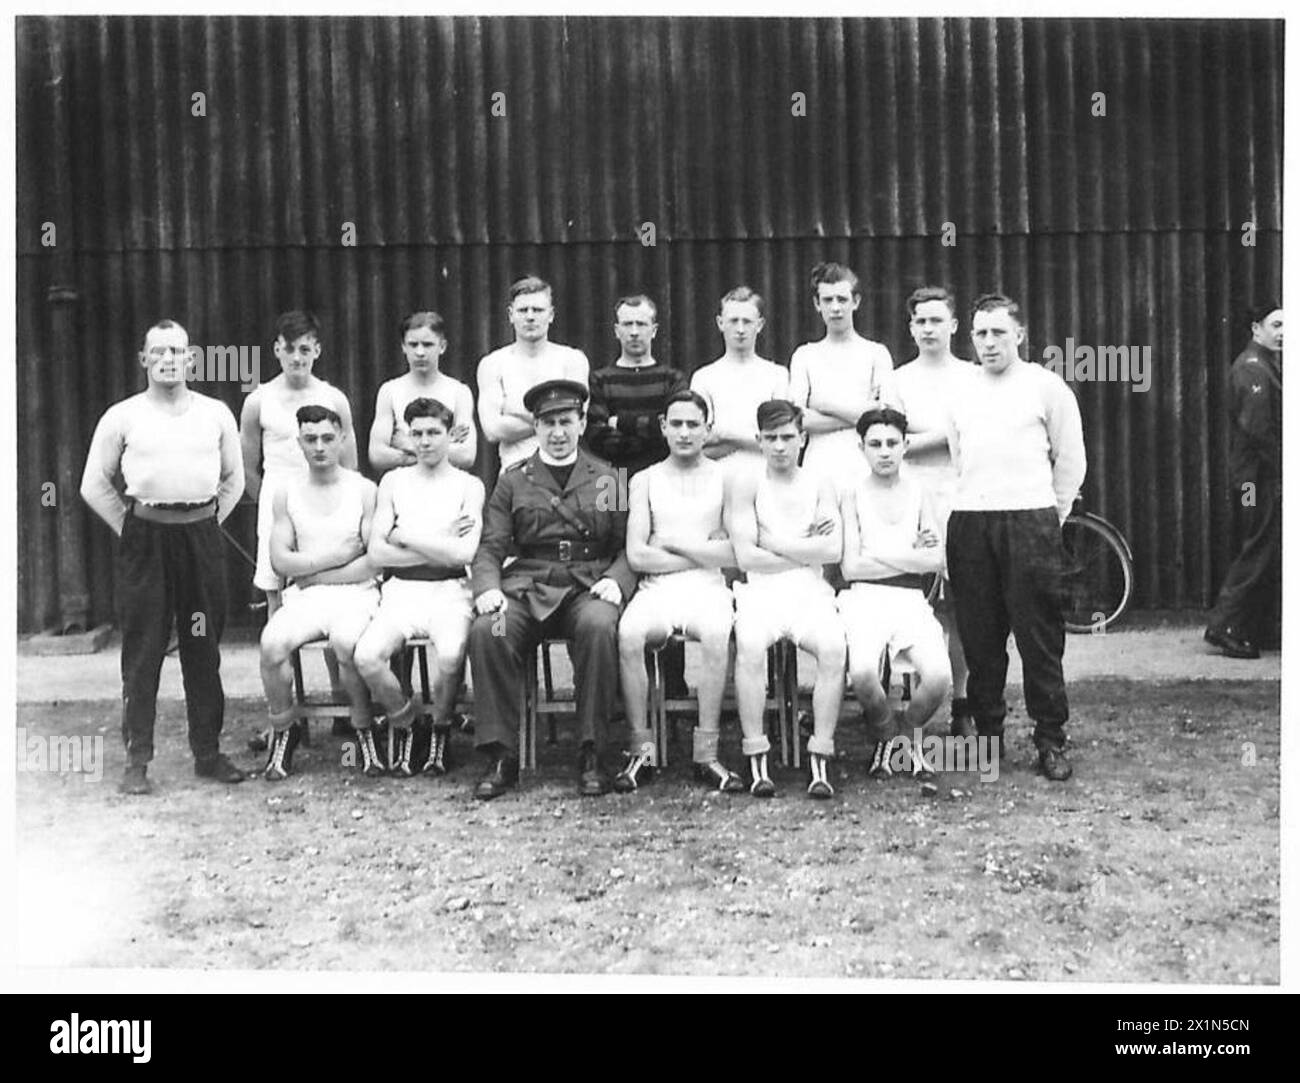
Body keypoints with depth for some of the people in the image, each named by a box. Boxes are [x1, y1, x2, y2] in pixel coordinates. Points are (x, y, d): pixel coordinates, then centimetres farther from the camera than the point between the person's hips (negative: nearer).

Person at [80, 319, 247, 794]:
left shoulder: (217, 414, 8)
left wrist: (210, 523, 8)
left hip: (202, 537, 2)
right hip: (144, 540, -2)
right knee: (142, 651, -1)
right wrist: (129, 526, 2)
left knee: (204, 649, 6)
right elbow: (94, 484, 8)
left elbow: (234, 479, 17)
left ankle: (208, 752, 15)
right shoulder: (122, 416, 4)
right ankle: (137, 760, 6)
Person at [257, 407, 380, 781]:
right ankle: (282, 732, -5)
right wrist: (339, 555, -5)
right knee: (273, 642, -28)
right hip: (303, 596, 2)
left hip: (355, 593, -2)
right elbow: (281, 561, 3)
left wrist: (311, 571, -5)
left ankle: (363, 729, -10)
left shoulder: (364, 489, 3)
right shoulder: (286, 491, 10)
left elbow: (376, 561, -5)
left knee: (346, 642, -35)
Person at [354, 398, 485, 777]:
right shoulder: (393, 481, 13)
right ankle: (403, 722, 3)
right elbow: (377, 552, 3)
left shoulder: (469, 486, 6)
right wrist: (439, 548, -4)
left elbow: (462, 553, -10)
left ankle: (440, 729, -3)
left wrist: (405, 535, -3)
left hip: (450, 591, -2)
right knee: (367, 656, -26)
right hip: (402, 590, 2)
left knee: (451, 655, -33)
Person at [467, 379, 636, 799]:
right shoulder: (513, 481, 16)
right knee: (486, 632, -29)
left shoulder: (606, 478, 15)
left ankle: (590, 754, -24)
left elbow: (628, 546, 11)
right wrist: (487, 587, -11)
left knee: (599, 627, -36)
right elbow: (490, 548, 9)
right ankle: (501, 756, -18)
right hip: (527, 587, 1)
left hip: (587, 587, -1)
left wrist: (615, 580, -10)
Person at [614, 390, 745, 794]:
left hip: (708, 588, -1)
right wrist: (705, 553, -2)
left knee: (717, 632, -35)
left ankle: (707, 752, -26)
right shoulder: (645, 480, 13)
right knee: (629, 631, -32)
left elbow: (736, 553, 0)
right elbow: (636, 556, 1)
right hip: (657, 587, 1)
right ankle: (641, 749, -21)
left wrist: (674, 543, -2)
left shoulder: (726, 478, 11)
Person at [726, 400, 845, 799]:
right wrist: (807, 549, 1)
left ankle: (820, 759, -24)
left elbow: (833, 550, 0)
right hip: (761, 590, -2)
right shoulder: (745, 483, 8)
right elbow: (746, 556, -3)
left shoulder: (820, 486, 15)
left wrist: (774, 542, -1)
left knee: (833, 647, -30)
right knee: (749, 645, -34)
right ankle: (757, 761, -26)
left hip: (811, 591, 2)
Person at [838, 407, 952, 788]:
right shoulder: (852, 495, 9)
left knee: (939, 676, -27)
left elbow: (936, 561, 2)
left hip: (911, 600, 2)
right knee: (862, 673, -33)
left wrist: (874, 556, -2)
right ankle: (883, 735, 1)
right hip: (865, 599, -2)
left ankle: (911, 734, 8)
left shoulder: (918, 492, 15)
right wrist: (912, 556, 0)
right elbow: (850, 567, -3)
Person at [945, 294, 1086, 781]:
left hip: (1029, 519, -3)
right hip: (968, 522, 3)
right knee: (979, 640, 6)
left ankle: (1051, 740, 6)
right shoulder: (958, 391, 15)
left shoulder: (1046, 385, 5)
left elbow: (1071, 459, 9)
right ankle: (987, 735, 15)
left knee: (1040, 639, -3)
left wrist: (1052, 515, 9)